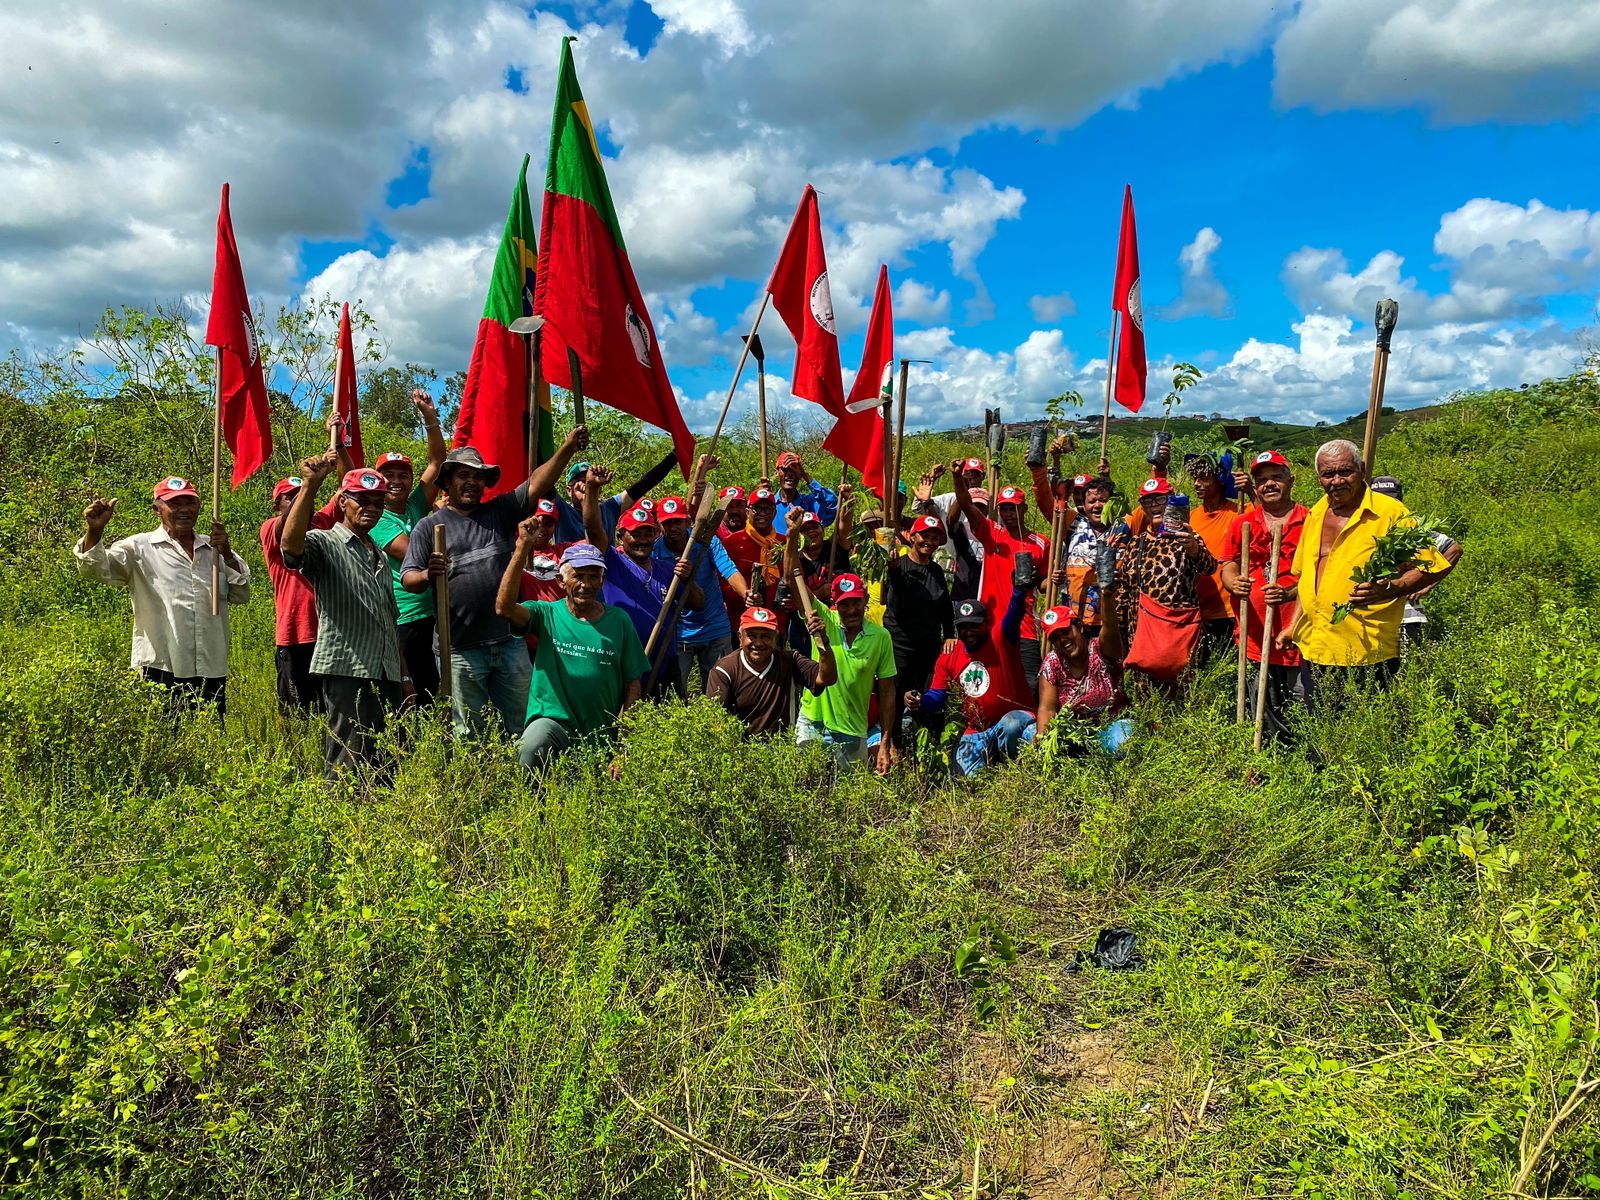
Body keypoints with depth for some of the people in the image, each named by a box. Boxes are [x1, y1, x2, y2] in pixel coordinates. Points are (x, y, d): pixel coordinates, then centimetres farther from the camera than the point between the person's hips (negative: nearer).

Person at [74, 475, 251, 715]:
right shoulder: (140, 548, 3)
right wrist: (94, 531, -26)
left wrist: (226, 554, -5)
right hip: (159, 671, -4)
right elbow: (95, 569, -9)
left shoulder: (214, 548, 13)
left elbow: (242, 596, 8)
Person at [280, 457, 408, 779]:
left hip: (387, 676, 7)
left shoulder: (381, 557, 22)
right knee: (347, 767, -7)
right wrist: (311, 484, -31)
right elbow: (291, 544, -26)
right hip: (346, 671, -7)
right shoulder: (324, 543, 0)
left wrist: (404, 675, 20)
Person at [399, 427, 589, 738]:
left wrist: (567, 448, -16)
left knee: (518, 728, 10)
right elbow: (408, 579, -3)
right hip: (461, 649, -2)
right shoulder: (428, 526, 5)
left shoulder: (501, 512, 12)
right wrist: (427, 575, -27)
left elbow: (536, 484, -1)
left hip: (510, 642, 2)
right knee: (469, 733, 7)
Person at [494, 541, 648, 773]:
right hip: (553, 721, -2)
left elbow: (633, 685, 4)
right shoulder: (546, 614, 0)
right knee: (533, 745, -32)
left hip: (603, 737, 3)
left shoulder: (619, 621, 4)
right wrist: (523, 545, -26)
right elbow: (504, 607, -21)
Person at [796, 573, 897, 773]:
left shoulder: (880, 637, -5)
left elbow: (887, 691, 0)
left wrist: (885, 745, -2)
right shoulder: (823, 620, -8)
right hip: (812, 726, -1)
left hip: (853, 735, 1)